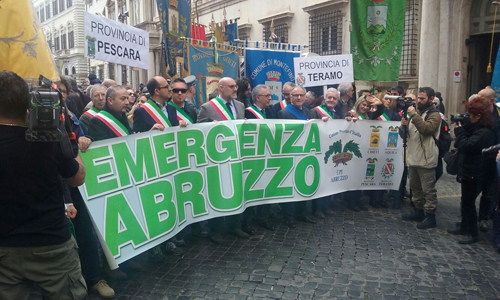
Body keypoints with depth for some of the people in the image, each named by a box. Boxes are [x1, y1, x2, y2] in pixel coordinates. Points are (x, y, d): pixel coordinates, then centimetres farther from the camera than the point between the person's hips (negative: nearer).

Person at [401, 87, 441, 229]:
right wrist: (403, 126, -4)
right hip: (413, 158, 8)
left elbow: (426, 129, -26)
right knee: (415, 187, 17)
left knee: (428, 189, -1)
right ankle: (419, 210, 30)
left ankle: (430, 216, 6)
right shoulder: (415, 112, 16)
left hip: (426, 159, -8)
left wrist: (414, 115, -25)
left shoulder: (434, 115, -6)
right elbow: (405, 135, 18)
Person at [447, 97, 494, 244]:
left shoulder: (485, 132, -20)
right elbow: (461, 144, 13)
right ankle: (464, 227, 32)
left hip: (475, 174, -10)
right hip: (468, 171, 10)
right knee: (465, 201, 18)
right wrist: (462, 128, -1)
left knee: (468, 202, -3)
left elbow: (467, 145, -28)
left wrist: (459, 130, -15)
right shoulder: (476, 129, 11)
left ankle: (473, 233, 9)